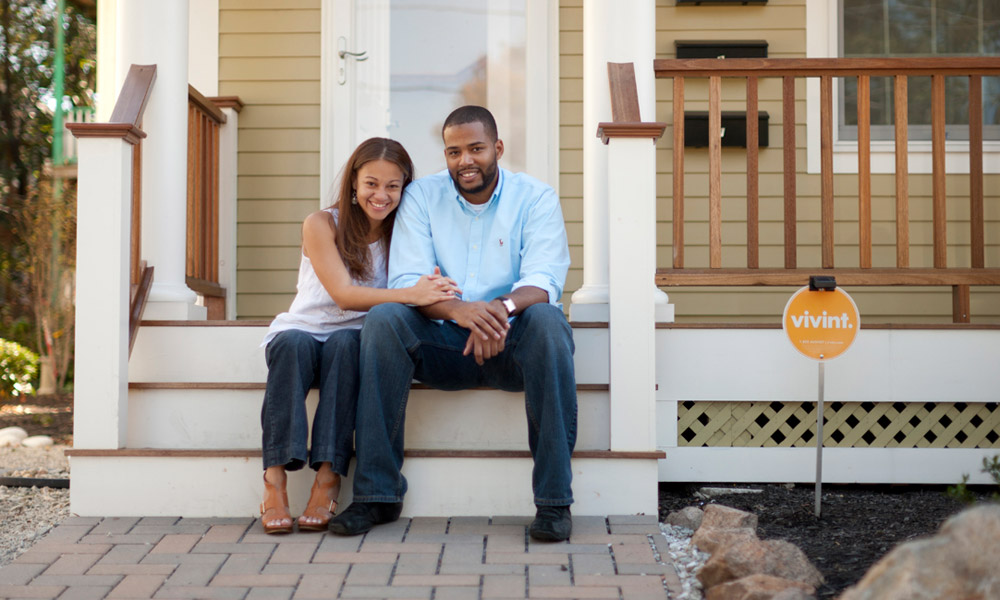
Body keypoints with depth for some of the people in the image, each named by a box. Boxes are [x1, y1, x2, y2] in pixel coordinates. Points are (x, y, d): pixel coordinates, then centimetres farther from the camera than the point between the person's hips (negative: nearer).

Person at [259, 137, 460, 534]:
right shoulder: (322, 225, -6)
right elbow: (343, 294, -18)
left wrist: (432, 290, -31)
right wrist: (411, 295, -32)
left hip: (353, 340, 1)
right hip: (302, 329, -1)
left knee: (345, 342, -34)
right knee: (293, 343, -36)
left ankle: (328, 478, -35)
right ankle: (275, 480, -36)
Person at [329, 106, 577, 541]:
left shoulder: (536, 198, 0)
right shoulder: (422, 196, 4)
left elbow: (544, 281, -13)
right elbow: (405, 280, -8)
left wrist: (503, 307, -38)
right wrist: (457, 310, -31)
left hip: (511, 345, -1)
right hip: (443, 345, 1)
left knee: (546, 319, -33)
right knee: (382, 318, -26)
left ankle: (554, 500, -31)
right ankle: (377, 493, -23)